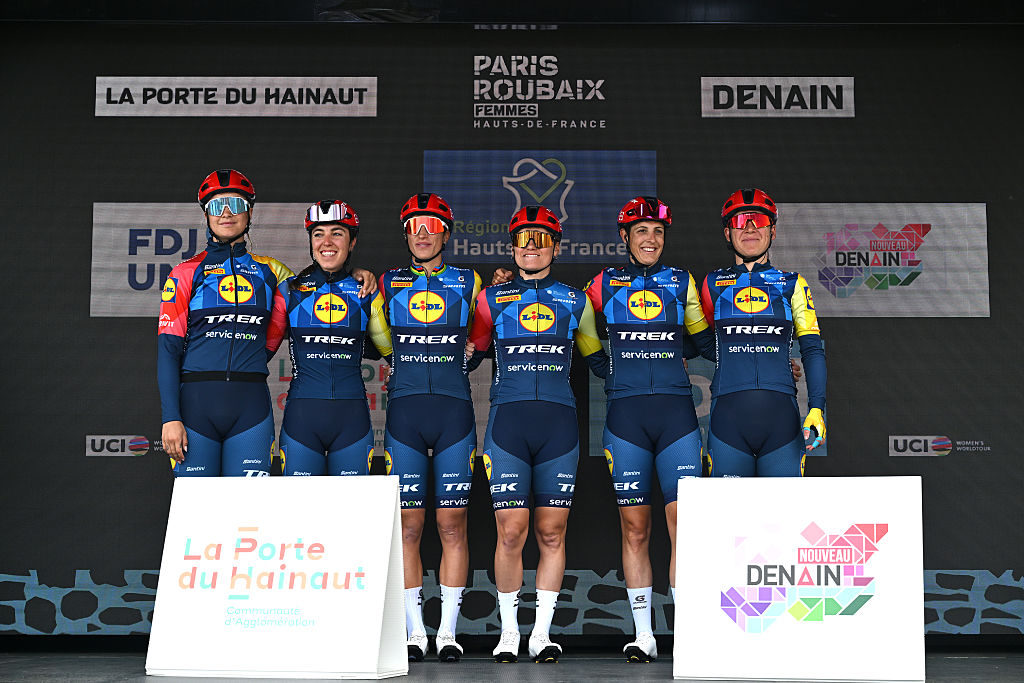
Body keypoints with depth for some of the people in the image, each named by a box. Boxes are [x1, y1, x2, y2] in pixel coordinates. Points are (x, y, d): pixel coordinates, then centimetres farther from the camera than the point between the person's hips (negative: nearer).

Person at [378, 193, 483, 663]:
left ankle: (448, 631, 8)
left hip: (454, 411, 0)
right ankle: (415, 632, 10)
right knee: (409, 524, 1)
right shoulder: (388, 284, 11)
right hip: (404, 412, 0)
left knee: (452, 525, 0)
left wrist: (457, 356, 9)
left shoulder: (468, 283, 10)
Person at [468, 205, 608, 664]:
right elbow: (468, 355, 20)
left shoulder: (575, 300, 15)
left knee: (552, 531, 2)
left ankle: (542, 633, 12)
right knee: (511, 531, -5)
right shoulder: (492, 298, 12)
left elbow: (601, 362, 23)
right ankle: (509, 632, 10)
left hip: (559, 421, 1)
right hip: (507, 422, -1)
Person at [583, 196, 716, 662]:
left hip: (676, 413, 0)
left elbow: (702, 342, 19)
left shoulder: (682, 283, 12)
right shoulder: (605, 285, 10)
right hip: (625, 414, 0)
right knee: (634, 528, 4)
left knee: (685, 527, -6)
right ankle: (643, 634, 12)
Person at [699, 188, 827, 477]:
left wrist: (817, 408, -2)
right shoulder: (713, 284, 14)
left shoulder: (792, 284, 13)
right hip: (728, 414, 0)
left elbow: (813, 350, 8)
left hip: (780, 412, 0)